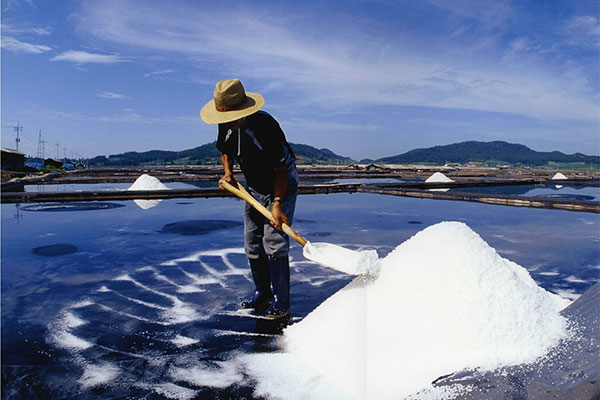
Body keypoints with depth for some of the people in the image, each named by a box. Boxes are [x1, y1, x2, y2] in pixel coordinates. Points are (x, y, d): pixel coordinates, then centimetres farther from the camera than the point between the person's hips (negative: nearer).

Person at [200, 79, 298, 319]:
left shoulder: (265, 126, -29)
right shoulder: (226, 126, -9)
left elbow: (281, 170, -25)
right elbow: (225, 151, 13)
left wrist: (277, 203, -33)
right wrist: (228, 173, -5)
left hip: (282, 186, -7)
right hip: (254, 188, 7)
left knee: (274, 242, -11)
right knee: (252, 243, 9)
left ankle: (280, 301, 3)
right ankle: (262, 293, 26)